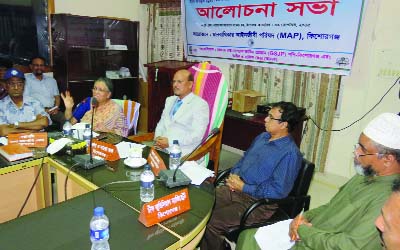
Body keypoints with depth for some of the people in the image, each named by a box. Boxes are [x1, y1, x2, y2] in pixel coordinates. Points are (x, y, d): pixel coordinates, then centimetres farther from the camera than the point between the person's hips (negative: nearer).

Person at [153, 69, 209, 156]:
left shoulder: (200, 104, -6)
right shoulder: (170, 100, 17)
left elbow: (197, 135, -15)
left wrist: (170, 142, -19)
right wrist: (158, 138, -1)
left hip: (181, 151, -6)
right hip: (161, 147, 7)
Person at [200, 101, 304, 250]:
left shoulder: (289, 153, -16)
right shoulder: (263, 137, 10)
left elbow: (278, 191, -19)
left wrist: (244, 187, -16)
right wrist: (234, 174, -1)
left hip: (258, 202, -8)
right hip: (237, 189, 8)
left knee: (210, 223, -21)